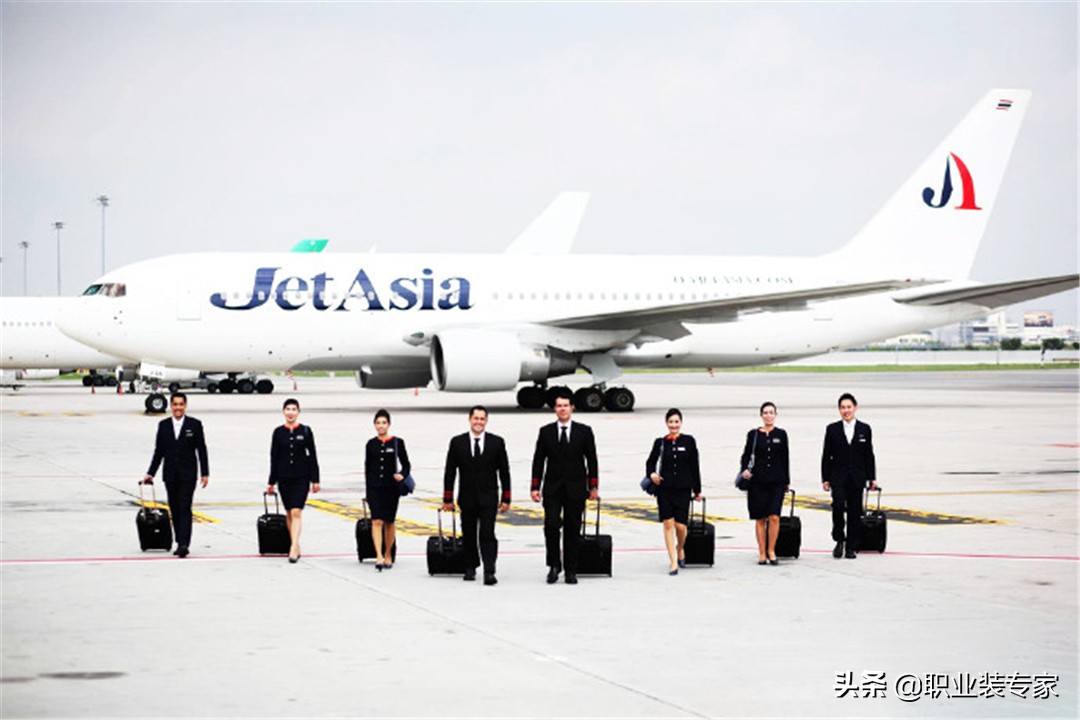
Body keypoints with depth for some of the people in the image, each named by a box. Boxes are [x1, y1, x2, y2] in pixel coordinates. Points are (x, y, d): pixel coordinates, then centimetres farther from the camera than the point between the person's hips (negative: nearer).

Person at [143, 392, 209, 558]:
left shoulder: (194, 425, -1)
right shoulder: (163, 425, 7)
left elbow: (201, 450, 0)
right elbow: (158, 451, 11)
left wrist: (205, 473, -4)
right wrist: (150, 473, 7)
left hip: (188, 474, -4)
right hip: (170, 475, 4)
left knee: (185, 508, -11)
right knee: (175, 510, 6)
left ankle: (184, 544, -17)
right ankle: (180, 543, 15)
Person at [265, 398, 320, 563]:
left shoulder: (305, 431, 0)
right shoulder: (278, 432, 3)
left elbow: (312, 456, 2)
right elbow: (274, 458, 7)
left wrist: (315, 480, -2)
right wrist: (271, 482, 6)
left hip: (301, 477, -3)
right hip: (284, 478, 3)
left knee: (296, 512, -13)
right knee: (289, 513, 8)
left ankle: (294, 547, -18)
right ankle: (296, 547, 19)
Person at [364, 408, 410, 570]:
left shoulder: (397, 443, 1)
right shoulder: (371, 444, 6)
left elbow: (406, 464, 3)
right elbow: (367, 467, 11)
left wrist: (402, 475, -18)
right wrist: (368, 488, 8)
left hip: (392, 487, 0)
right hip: (374, 488, 0)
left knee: (389, 522, 9)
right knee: (377, 521, -12)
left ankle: (388, 555, 24)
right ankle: (379, 556, -18)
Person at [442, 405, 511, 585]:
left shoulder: (496, 442, 2)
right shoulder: (457, 442, 3)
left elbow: (504, 472, 5)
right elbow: (450, 472, 5)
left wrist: (505, 499, 1)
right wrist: (447, 499, 2)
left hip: (488, 498, -2)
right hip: (467, 498, 2)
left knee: (487, 535, -10)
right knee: (468, 535, 8)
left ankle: (489, 572, -14)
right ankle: (471, 567, 23)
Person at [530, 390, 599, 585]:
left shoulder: (584, 432, 4)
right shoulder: (545, 432, 6)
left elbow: (591, 460, 6)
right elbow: (538, 460, 6)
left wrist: (593, 487, 1)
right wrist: (535, 487, 0)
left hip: (575, 489, 0)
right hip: (552, 488, 0)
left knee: (573, 530, 2)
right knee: (551, 525, -14)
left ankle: (571, 571, 9)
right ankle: (554, 565, 1)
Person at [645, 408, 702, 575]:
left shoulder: (688, 441, 3)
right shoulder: (660, 442, 5)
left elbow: (695, 466, 5)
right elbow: (651, 462, 11)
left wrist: (697, 490, 6)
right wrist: (651, 474, -11)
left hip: (683, 489, -1)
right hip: (664, 488, 1)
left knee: (680, 525, -5)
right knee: (668, 524, -4)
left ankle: (680, 549, 28)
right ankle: (673, 563, 1)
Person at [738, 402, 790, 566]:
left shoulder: (781, 435, 7)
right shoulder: (753, 435, 4)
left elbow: (785, 459, 11)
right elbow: (746, 455, 6)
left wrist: (787, 481, 10)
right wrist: (745, 469, -13)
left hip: (777, 481, 0)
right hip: (758, 481, 0)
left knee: (774, 517, -11)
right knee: (760, 519, 2)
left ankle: (771, 551, 0)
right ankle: (762, 553, 9)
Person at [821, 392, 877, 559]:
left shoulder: (864, 429, 6)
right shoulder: (832, 429, 3)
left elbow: (869, 455, 8)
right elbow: (826, 456, 4)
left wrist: (872, 478, 4)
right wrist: (825, 479, -1)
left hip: (857, 477, 1)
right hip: (838, 476, -1)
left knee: (855, 511, 3)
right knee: (838, 505, -19)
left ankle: (851, 547, 11)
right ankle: (839, 540, -3)